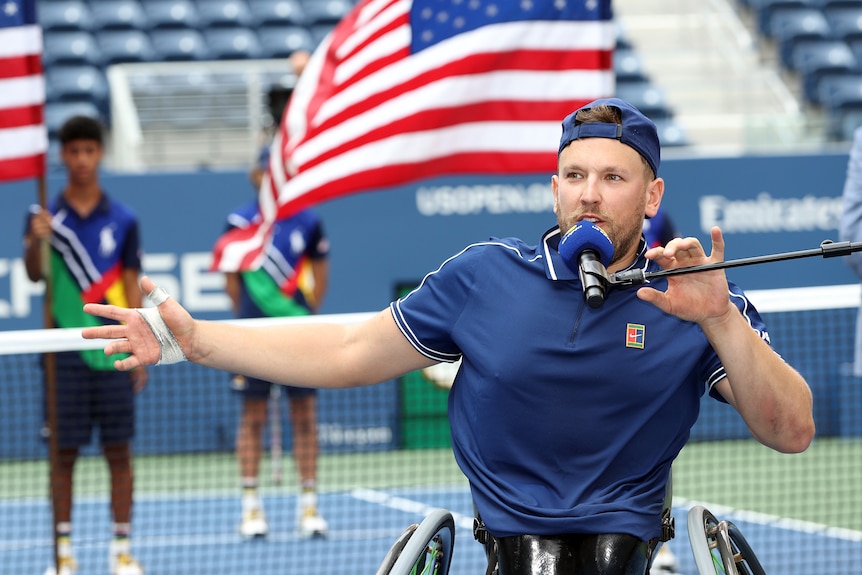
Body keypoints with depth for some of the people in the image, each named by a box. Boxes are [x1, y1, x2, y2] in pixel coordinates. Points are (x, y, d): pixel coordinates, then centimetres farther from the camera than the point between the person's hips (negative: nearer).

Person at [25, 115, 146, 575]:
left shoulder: (122, 220, 5)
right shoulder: (46, 216, 2)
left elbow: (131, 289, 8)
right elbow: (34, 274, -11)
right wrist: (35, 242, -33)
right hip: (65, 353, -1)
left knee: (118, 451, 2)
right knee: (64, 452, 2)